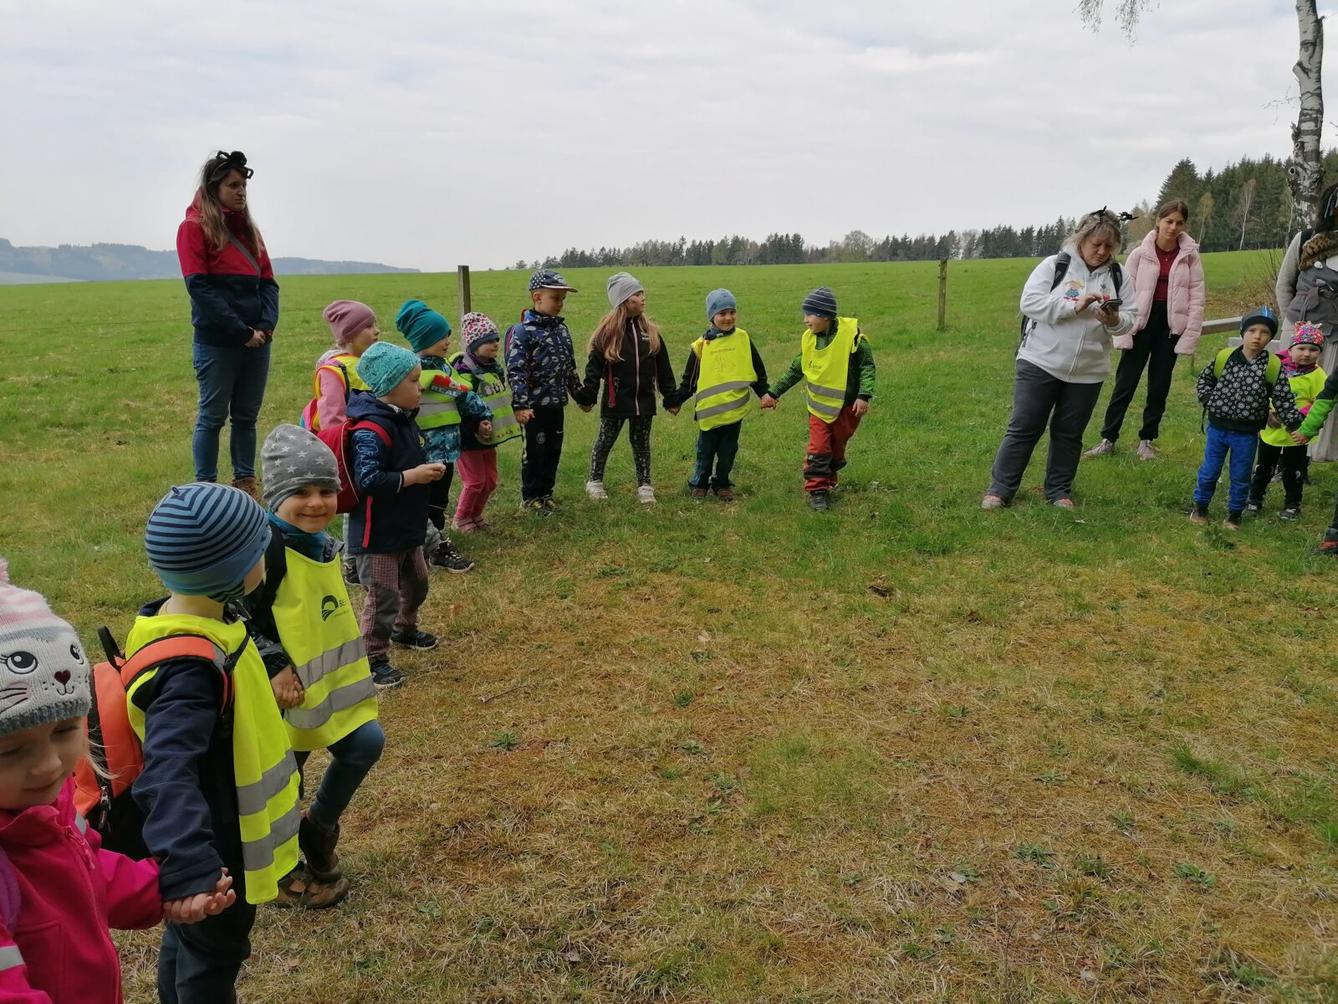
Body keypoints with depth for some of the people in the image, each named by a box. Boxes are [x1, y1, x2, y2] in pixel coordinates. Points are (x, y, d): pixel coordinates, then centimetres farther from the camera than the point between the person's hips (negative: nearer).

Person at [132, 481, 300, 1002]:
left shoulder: (193, 622, -5)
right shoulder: (190, 667, -35)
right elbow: (166, 775, -47)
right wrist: (190, 869, -58)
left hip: (215, 837, 9)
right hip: (215, 848, -9)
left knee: (189, 941, 28)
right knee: (213, 953, 14)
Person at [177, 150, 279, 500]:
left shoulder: (249, 229, 16)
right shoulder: (195, 227, -2)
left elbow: (268, 283, 12)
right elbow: (200, 287, -11)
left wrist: (266, 326, -5)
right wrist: (241, 331, -15)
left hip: (257, 340, 6)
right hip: (216, 341, -6)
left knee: (247, 416, 10)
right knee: (213, 416, 0)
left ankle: (246, 482, 19)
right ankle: (206, 488, 8)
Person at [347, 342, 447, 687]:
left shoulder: (403, 419, 7)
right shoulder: (371, 429, -24)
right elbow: (368, 481, -31)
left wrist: (427, 470, 3)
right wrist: (413, 476, -24)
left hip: (407, 528, 10)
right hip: (378, 534, -10)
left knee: (416, 583, 26)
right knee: (383, 596, -1)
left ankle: (404, 629, 49)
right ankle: (373, 658, 13)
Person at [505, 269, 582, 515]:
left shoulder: (562, 328, 8)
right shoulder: (523, 331, -15)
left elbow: (570, 365, 16)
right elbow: (515, 370, -19)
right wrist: (520, 405, -24)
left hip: (557, 404, 7)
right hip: (535, 405, -7)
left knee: (553, 450, 13)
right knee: (535, 451, 4)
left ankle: (545, 493, 27)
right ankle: (530, 497, 18)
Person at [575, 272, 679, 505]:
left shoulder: (650, 330, 3)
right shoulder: (607, 332, -8)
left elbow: (663, 368, 7)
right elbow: (594, 366, -7)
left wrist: (671, 398, 7)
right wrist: (587, 396, -11)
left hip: (644, 400, 3)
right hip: (615, 400, -3)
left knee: (641, 443, 11)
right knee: (605, 441, 10)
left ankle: (644, 486, 21)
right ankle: (595, 481, 27)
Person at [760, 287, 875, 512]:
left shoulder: (851, 333, -16)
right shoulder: (809, 338, -3)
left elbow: (867, 366, -10)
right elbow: (795, 370, 9)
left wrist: (864, 395, -20)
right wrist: (774, 392, 11)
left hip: (847, 405, -2)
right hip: (819, 405, 2)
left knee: (837, 447, 13)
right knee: (818, 448, -6)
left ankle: (829, 481, 33)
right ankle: (817, 491, 2)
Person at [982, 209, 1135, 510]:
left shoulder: (1117, 276, 5)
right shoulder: (1054, 265, -5)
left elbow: (1128, 320, 4)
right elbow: (1030, 302, -14)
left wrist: (1114, 321, -20)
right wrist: (1074, 306, -22)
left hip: (1088, 371, 3)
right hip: (1040, 363, -3)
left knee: (1069, 433, 12)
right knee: (1023, 427, 1)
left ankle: (1059, 490, 26)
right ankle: (1000, 488, 10)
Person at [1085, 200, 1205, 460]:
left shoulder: (1190, 256, 1)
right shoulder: (1140, 254, -3)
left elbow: (1196, 298, 1)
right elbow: (1125, 293, -5)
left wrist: (1190, 336, -6)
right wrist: (1122, 333, -11)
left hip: (1171, 324, 2)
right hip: (1141, 322, -2)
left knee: (1159, 386, 9)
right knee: (1125, 382, 2)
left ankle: (1147, 440, 20)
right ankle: (1108, 439, 10)